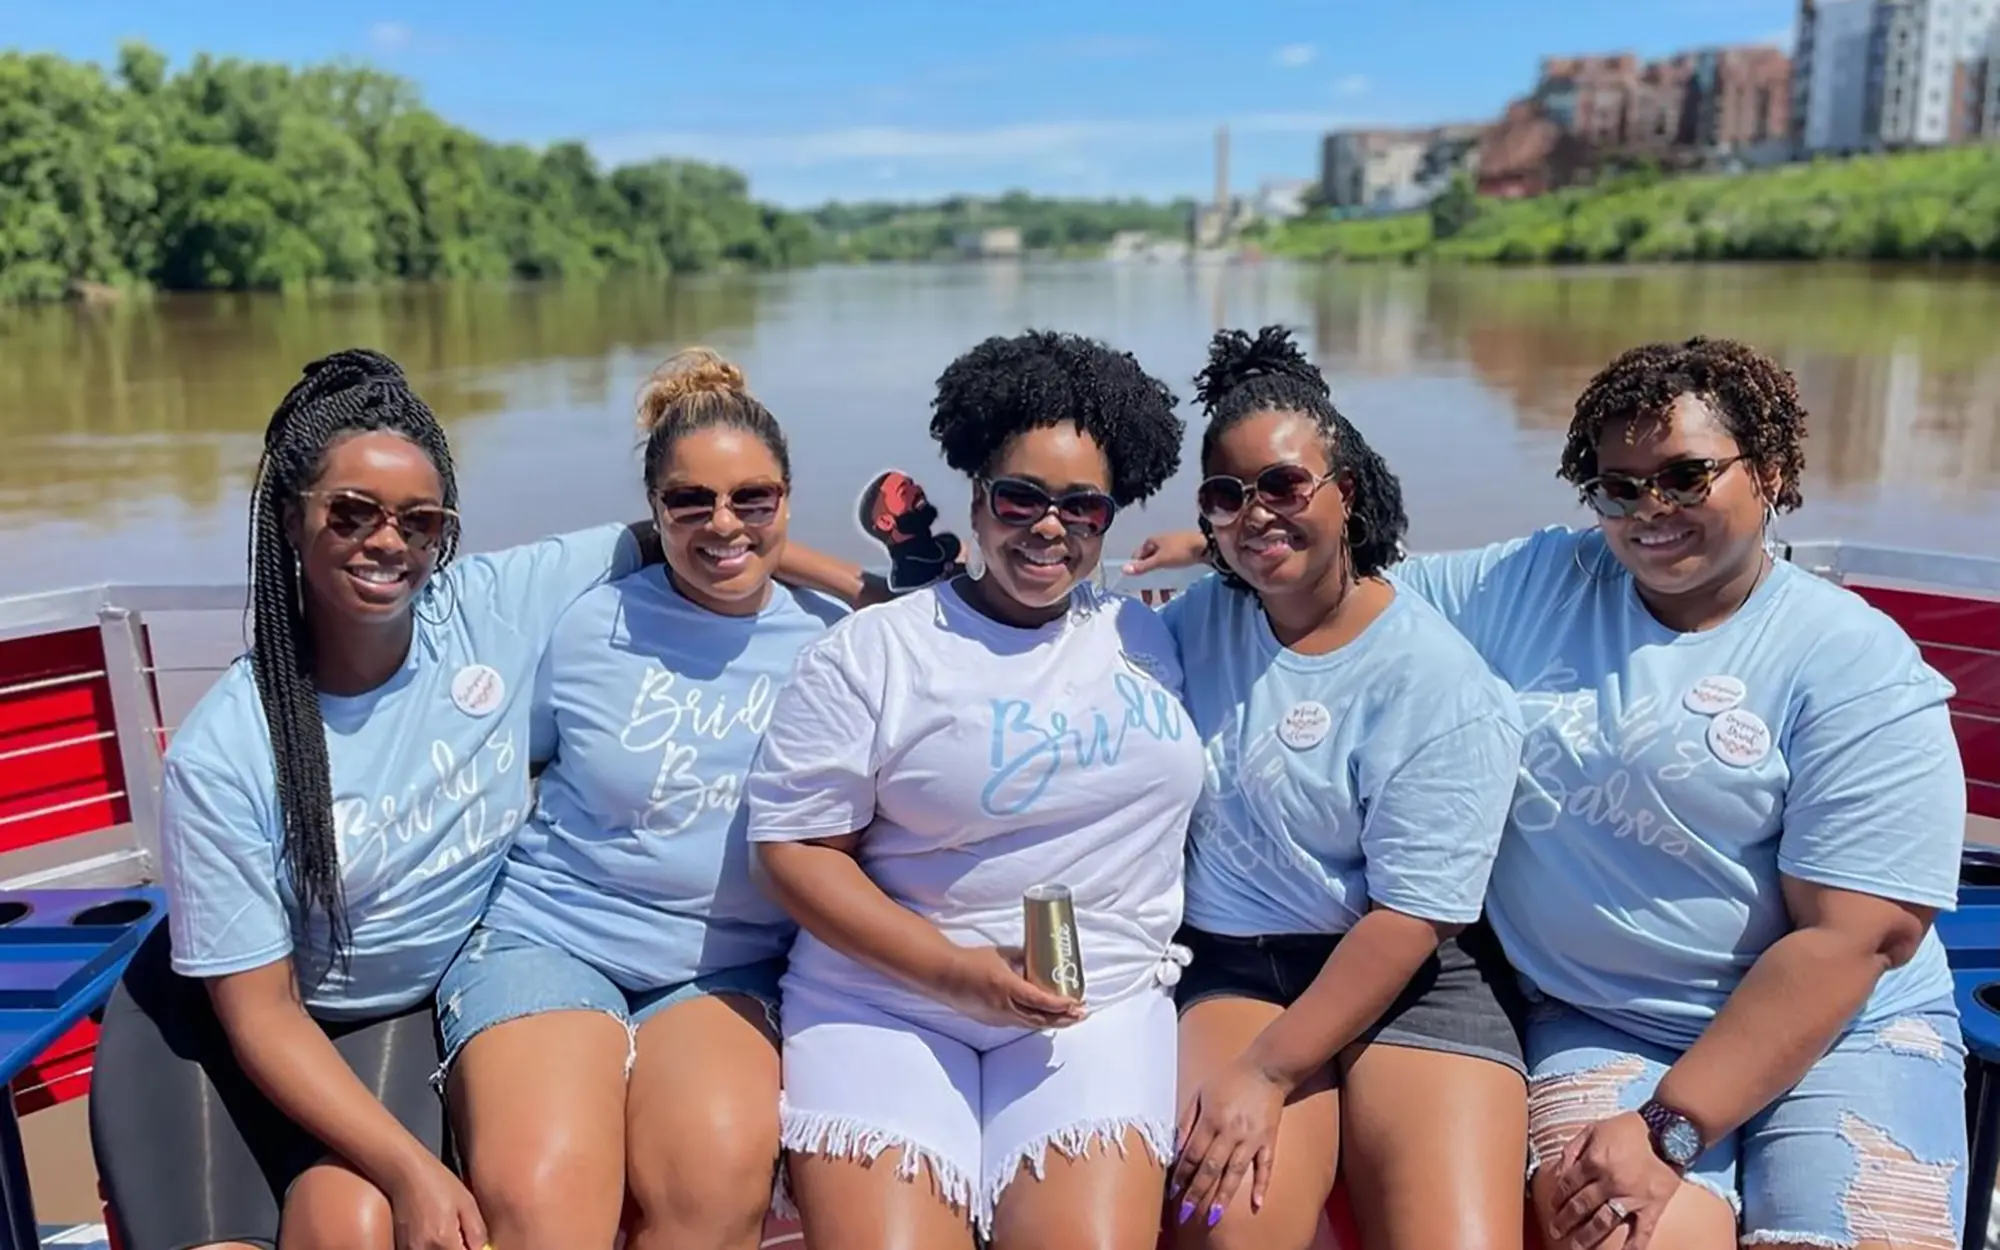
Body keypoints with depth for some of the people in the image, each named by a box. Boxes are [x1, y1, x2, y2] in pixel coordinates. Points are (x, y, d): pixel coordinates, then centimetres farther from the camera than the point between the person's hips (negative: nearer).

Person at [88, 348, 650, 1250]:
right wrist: (413, 1169, -24)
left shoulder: (491, 608, -17)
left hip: (405, 1011, 2)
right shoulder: (223, 753, -23)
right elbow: (259, 1010, -17)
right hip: (218, 1024, -1)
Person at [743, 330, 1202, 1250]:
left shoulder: (1151, 640, 9)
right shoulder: (869, 652, -2)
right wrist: (958, 972, -13)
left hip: (1100, 1007, 2)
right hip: (887, 1000, -2)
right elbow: (795, 846, -6)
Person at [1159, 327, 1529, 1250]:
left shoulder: (1440, 684, -8)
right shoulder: (1195, 619, 6)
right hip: (1232, 970, 2)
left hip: (1409, 977, -2)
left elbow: (1411, 917, -12)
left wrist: (1266, 1073, -16)